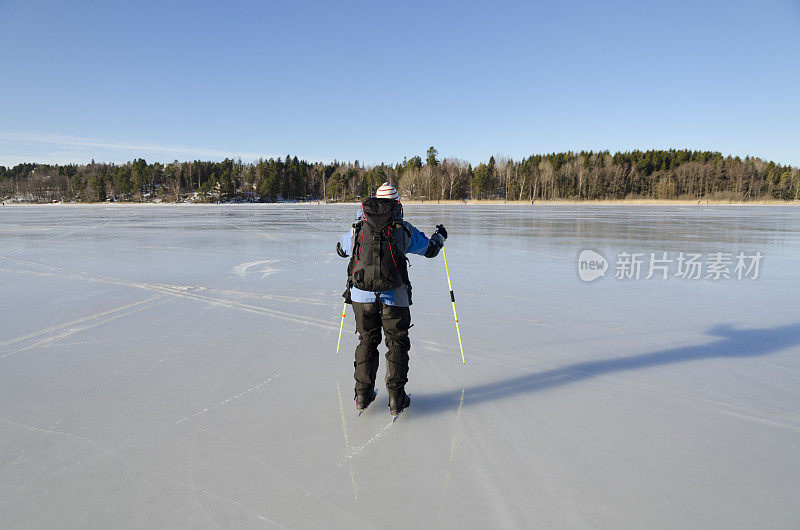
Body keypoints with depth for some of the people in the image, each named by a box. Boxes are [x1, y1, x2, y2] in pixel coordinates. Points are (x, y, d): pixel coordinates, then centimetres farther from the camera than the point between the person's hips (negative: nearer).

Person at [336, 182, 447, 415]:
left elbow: (341, 249, 28)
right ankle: (396, 399, 12)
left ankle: (363, 395, 24)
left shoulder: (358, 229, 8)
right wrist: (440, 236, 39)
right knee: (397, 343, 12)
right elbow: (430, 249, 16)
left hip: (362, 295, 3)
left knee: (367, 341, 18)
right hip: (393, 297, -2)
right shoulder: (404, 229, 2)